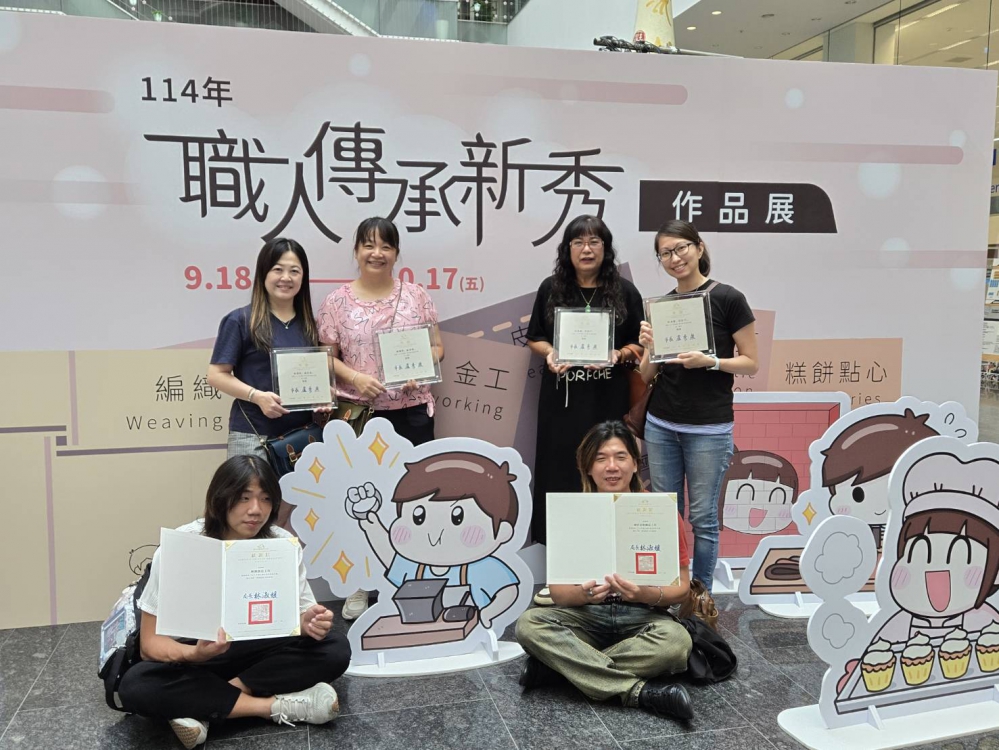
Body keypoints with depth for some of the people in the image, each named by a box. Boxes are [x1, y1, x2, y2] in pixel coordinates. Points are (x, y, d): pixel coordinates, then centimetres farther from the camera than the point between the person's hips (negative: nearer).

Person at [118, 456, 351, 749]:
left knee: (335, 650, -23)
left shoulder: (283, 543, -15)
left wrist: (308, 624, -36)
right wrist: (196, 654, -40)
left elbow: (300, 614, -10)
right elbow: (151, 641, -18)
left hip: (256, 651, 2)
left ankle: (203, 705, -21)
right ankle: (277, 706, -25)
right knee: (135, 687, -33)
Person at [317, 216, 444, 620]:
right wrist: (356, 377, -15)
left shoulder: (416, 295, 4)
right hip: (358, 413, -1)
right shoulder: (337, 301, 2)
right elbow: (326, 357, 3)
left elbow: (437, 347, 6)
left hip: (411, 410, 1)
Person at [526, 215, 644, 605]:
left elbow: (640, 344, 6)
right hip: (561, 399, 1)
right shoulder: (551, 288, 5)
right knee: (560, 477, 3)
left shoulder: (624, 291, 2)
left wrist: (618, 355, -13)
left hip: (607, 401, -1)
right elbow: (535, 338, 11)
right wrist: (550, 354, -9)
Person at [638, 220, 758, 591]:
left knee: (703, 517, 4)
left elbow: (751, 363, -6)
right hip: (660, 425, 5)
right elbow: (646, 376, 8)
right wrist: (648, 347, -11)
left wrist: (709, 361, -21)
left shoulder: (728, 299, -8)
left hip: (708, 428, -4)